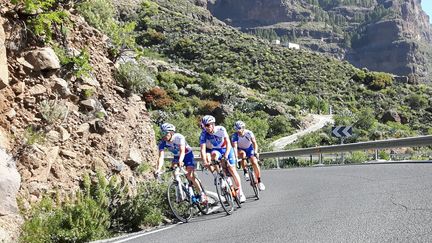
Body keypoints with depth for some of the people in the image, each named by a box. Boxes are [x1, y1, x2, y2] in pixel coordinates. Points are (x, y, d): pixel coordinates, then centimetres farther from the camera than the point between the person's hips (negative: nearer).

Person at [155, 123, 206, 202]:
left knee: (190, 176, -16)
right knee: (174, 168, -26)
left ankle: (202, 193, 1)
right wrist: (158, 169, -46)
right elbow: (161, 157, -31)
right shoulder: (162, 143, -21)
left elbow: (182, 151, -43)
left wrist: (180, 161, -63)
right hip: (177, 156, 4)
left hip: (187, 155, -4)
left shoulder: (179, 137, -32)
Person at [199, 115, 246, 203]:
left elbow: (228, 143, -32)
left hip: (227, 149, -2)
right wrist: (205, 162, -44)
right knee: (214, 154, -34)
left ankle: (241, 192, -1)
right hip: (216, 149, 2)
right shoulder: (204, 134, -22)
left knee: (231, 169, -10)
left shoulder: (221, 129, -27)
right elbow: (203, 149, -29)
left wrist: (226, 156, -46)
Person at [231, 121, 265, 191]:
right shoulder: (234, 136, -25)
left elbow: (255, 143, -32)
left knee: (255, 163, -18)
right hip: (240, 150, 0)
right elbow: (234, 147, -34)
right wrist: (235, 156, -50)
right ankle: (245, 171, -21)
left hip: (249, 148, 0)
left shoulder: (249, 133, -25)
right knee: (243, 153, -36)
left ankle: (259, 181, -7)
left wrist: (255, 152, -48)